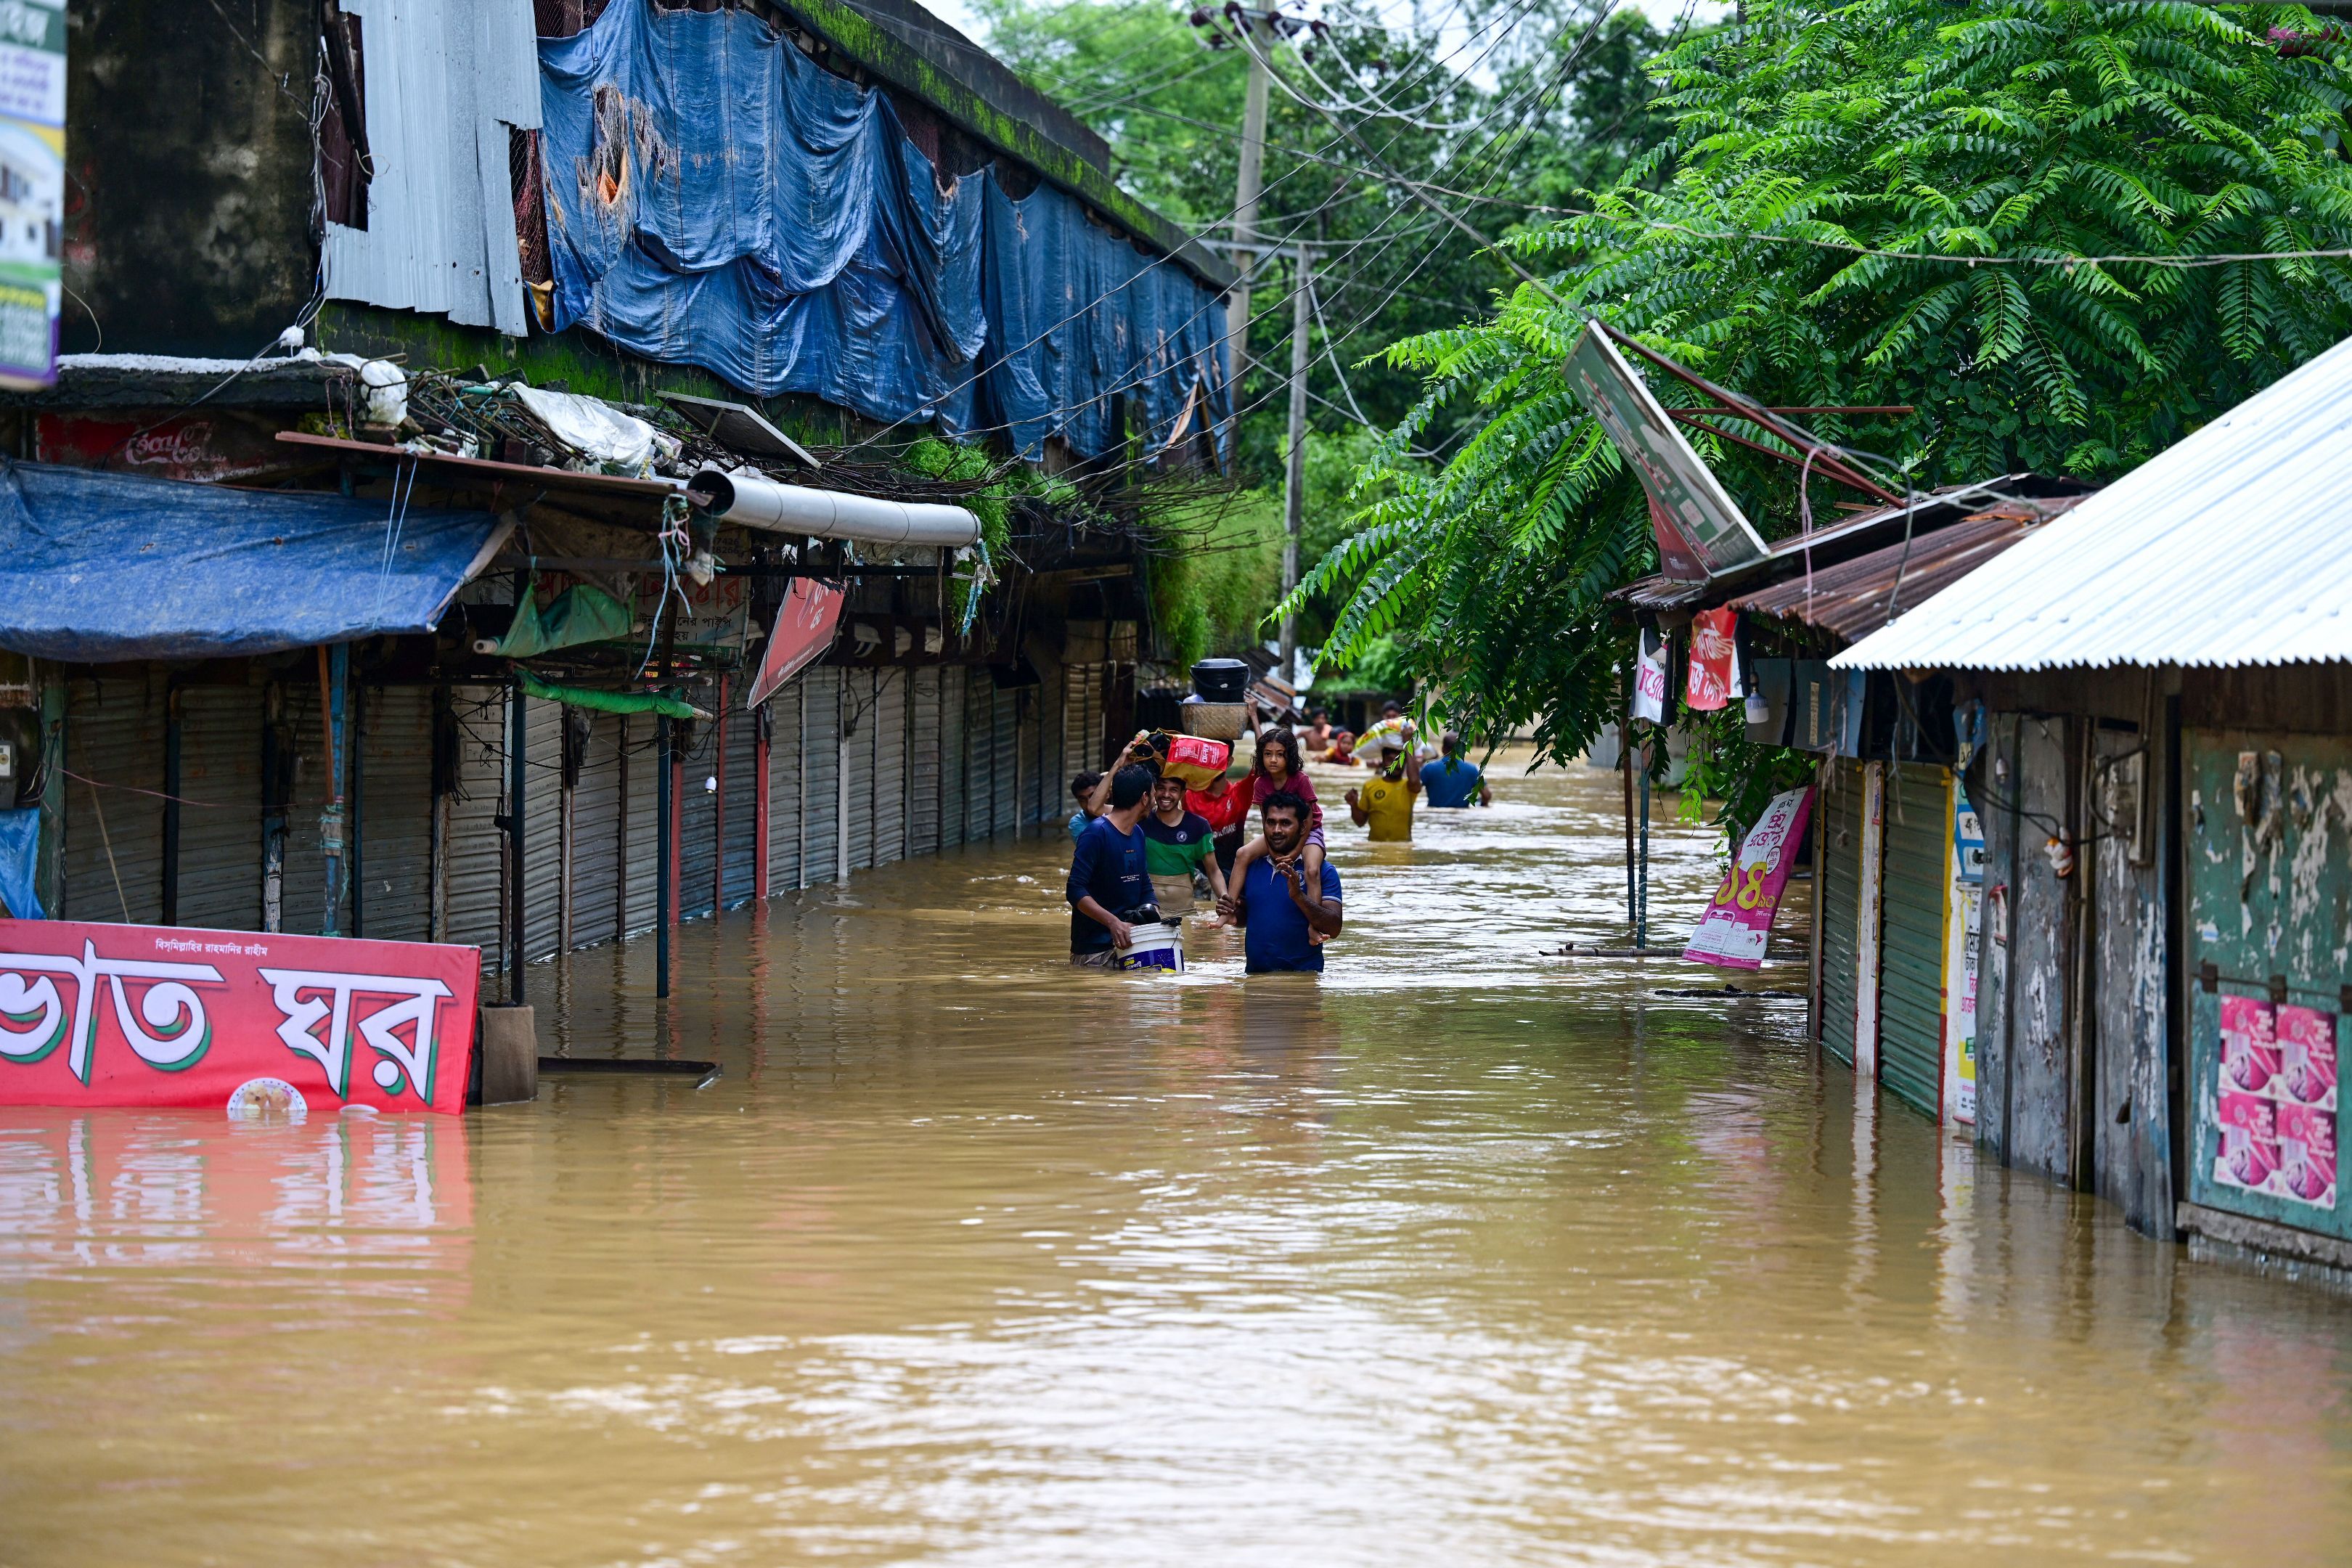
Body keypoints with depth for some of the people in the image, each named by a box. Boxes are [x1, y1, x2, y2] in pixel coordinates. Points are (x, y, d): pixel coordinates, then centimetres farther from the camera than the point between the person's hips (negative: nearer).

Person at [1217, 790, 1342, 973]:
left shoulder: (1322, 871, -1)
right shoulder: (1251, 866, 12)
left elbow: (1334, 928, -9)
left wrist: (1299, 896, -21)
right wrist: (1232, 915, 2)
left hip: (1303, 973, -4)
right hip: (1256, 971, 4)